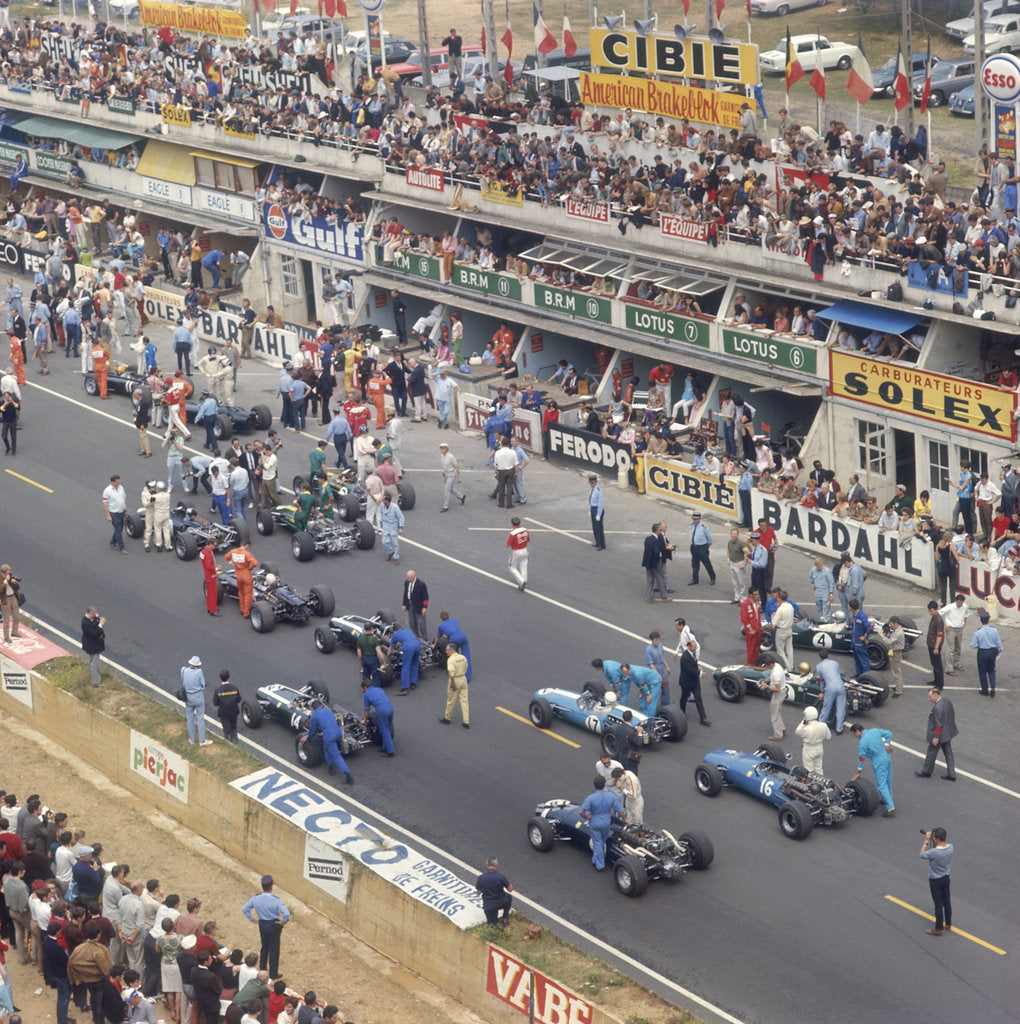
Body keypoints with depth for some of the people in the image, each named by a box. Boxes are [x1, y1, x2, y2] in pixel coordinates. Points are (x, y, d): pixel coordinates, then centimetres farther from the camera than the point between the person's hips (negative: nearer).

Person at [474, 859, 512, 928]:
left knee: (492, 923, 21)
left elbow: (479, 892, 1)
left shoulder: (480, 878, -16)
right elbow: (510, 890, -7)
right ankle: (505, 917, 24)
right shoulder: (501, 877, -22)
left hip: (488, 906, 1)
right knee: (509, 897, 34)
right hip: (501, 903, -1)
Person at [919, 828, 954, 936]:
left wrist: (926, 841, -11)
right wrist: (932, 841, -3)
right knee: (947, 902, 20)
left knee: (938, 904, 6)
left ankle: (938, 929, 18)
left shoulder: (933, 852, -34)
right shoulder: (950, 847, -15)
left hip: (935, 881, -6)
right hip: (946, 878, 6)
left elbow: (922, 855, -14)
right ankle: (948, 925, 35)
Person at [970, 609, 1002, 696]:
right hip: (992, 652, 3)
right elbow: (998, 643, -1)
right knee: (991, 670, 21)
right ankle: (992, 687, 4)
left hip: (982, 653, -3)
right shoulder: (994, 630, -11)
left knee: (982, 672, 14)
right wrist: (999, 651, 16)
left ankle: (985, 691, 21)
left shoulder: (978, 632, -19)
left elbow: (974, 645, -13)